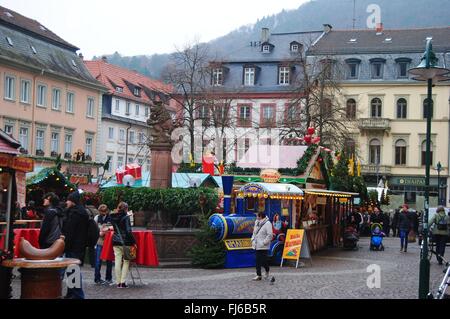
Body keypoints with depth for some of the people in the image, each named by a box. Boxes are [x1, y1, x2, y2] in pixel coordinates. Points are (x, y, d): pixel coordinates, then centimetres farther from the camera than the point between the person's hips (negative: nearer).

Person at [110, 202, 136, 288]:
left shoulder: (113, 218, 6)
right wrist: (133, 242, -10)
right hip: (125, 242, -5)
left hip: (116, 242, 5)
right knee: (126, 262, 3)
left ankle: (118, 282, 8)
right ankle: (123, 282, -2)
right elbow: (128, 231, -14)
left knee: (117, 262, 6)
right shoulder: (126, 217, -10)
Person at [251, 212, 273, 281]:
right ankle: (258, 275, 9)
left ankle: (267, 271, 23)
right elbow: (254, 232, 25)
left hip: (263, 247, -7)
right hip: (257, 246, 7)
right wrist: (253, 240, 13)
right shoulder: (257, 223, 14)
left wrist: (264, 242, -17)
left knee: (263, 260, -3)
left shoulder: (267, 224, -12)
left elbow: (270, 235, -17)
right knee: (258, 261, 6)